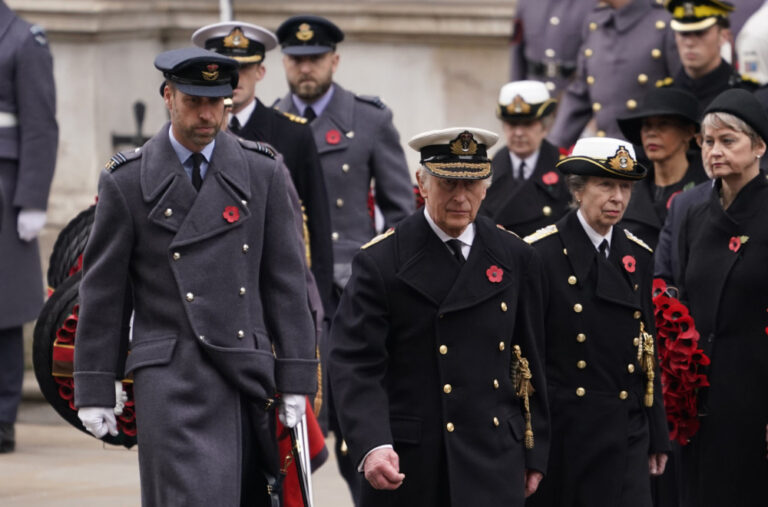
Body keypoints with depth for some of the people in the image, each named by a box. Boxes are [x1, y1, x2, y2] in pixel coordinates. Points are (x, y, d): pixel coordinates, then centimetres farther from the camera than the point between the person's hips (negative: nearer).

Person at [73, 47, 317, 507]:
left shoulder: (262, 172, 7)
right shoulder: (127, 181, 1)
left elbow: (287, 280, 7)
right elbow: (102, 292, 4)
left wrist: (295, 380, 2)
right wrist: (95, 392, 1)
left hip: (249, 374, 3)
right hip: (172, 378, -3)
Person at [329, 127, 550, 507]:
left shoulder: (515, 259, 6)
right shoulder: (381, 261, -5)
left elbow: (531, 362, 12)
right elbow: (354, 365, -12)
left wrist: (535, 454, 11)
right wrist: (371, 445, -27)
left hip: (492, 466, 2)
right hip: (407, 467, -1)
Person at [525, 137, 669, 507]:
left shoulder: (637, 256, 11)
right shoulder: (542, 253, -6)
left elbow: (647, 350, 14)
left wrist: (657, 435, 12)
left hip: (624, 435, 4)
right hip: (560, 432, -4)